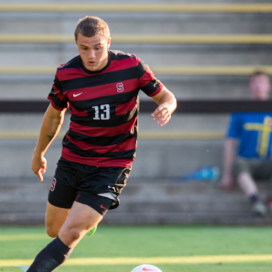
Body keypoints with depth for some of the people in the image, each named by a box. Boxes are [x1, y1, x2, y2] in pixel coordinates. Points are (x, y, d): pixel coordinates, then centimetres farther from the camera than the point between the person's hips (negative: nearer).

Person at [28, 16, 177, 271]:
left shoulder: (131, 66, -12)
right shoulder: (65, 74, -7)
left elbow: (166, 96, 0)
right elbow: (54, 114, 12)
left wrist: (166, 107, -25)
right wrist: (39, 153, 22)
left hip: (113, 166, -3)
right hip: (71, 161, 3)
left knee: (70, 234, -16)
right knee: (54, 230, 14)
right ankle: (86, 217, 47)